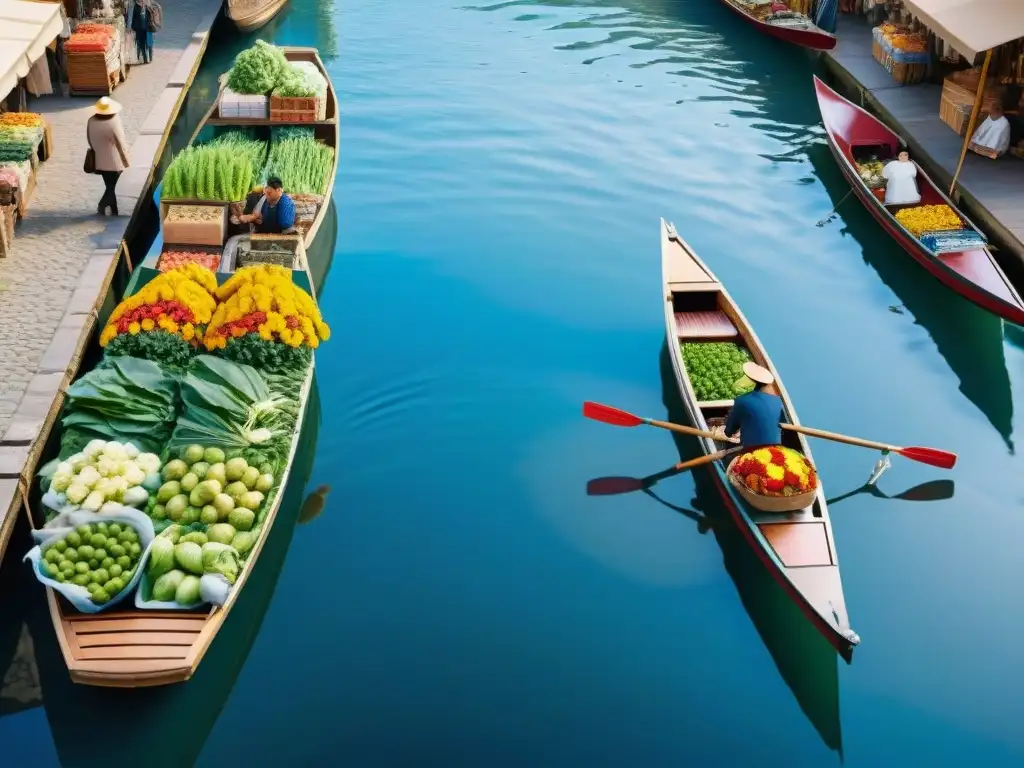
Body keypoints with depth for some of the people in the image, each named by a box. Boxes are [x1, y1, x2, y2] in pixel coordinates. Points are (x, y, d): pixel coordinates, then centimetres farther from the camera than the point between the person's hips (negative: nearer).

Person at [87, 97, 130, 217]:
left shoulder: (91, 121, -7)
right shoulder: (114, 122, -23)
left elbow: (89, 139, 6)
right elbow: (121, 143, -17)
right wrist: (127, 162, -7)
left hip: (100, 161, 5)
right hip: (114, 161, -5)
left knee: (109, 186, 18)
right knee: (111, 186, 9)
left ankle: (114, 211, 25)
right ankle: (102, 205, -6)